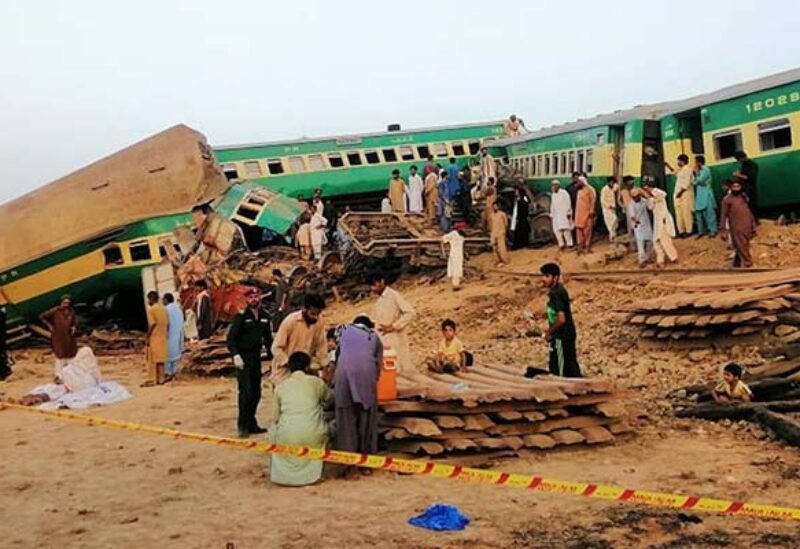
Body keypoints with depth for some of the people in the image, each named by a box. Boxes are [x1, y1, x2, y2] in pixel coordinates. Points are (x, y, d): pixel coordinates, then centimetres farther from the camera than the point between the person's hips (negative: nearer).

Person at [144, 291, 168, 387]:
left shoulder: (151, 309, -12)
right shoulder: (164, 308, 8)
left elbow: (152, 324, -17)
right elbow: (167, 323, 8)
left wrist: (148, 337, -11)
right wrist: (164, 334, 14)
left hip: (154, 338, -6)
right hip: (163, 338, 6)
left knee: (152, 359, 0)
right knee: (160, 359, 11)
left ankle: (151, 380, 1)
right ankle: (161, 379, 14)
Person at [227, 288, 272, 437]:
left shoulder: (264, 317, 9)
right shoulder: (241, 316, -8)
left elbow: (268, 338, 16)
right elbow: (231, 338, -12)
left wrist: (272, 354, 9)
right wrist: (235, 355, -22)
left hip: (256, 357, 6)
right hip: (243, 358, -6)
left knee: (256, 392, 9)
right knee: (246, 391, -12)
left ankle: (251, 423, 20)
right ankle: (243, 426, -4)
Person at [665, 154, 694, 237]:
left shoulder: (687, 169, -12)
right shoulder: (680, 169, 14)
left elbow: (687, 183, -18)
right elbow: (674, 172, 37)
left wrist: (681, 192, -19)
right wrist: (667, 165, 28)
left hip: (685, 193, -9)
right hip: (678, 193, 9)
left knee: (686, 212, -6)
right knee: (679, 213, 8)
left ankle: (688, 231, -3)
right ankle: (681, 231, 12)